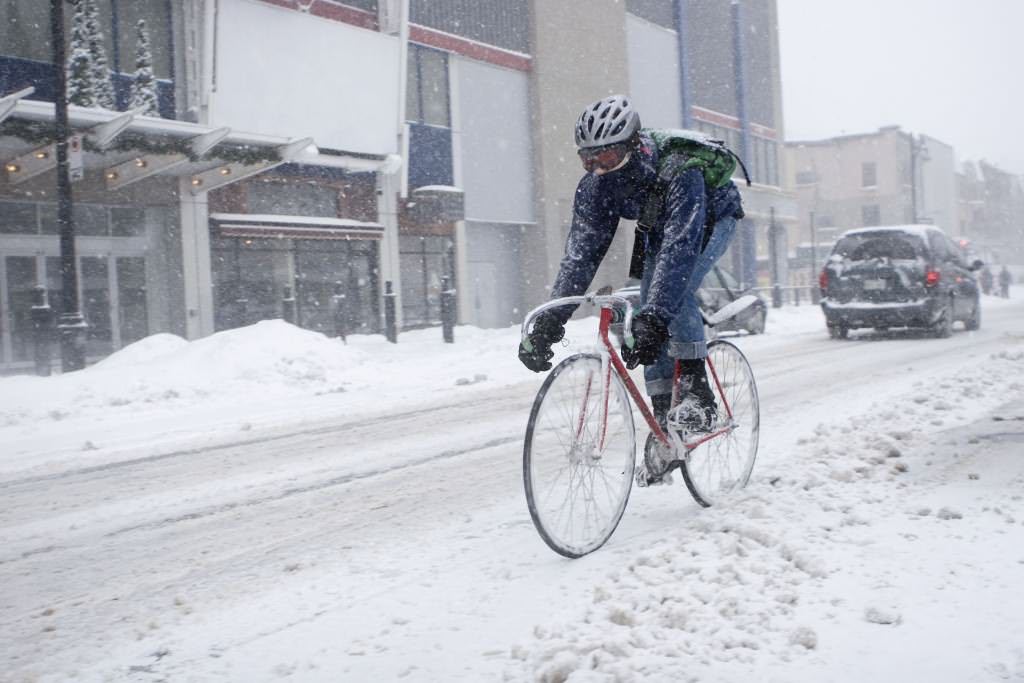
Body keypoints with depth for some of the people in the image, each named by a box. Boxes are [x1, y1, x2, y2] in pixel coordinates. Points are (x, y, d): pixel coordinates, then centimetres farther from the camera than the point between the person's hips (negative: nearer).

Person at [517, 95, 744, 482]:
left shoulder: (677, 172, -42)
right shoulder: (596, 184, -26)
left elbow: (680, 248, -51)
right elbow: (581, 251, -28)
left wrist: (653, 319, -62)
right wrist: (549, 322, -38)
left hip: (712, 219, -5)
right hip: (658, 228, 6)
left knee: (675, 289, -32)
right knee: (649, 309, -8)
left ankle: (698, 395, -20)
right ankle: (664, 418, 1)